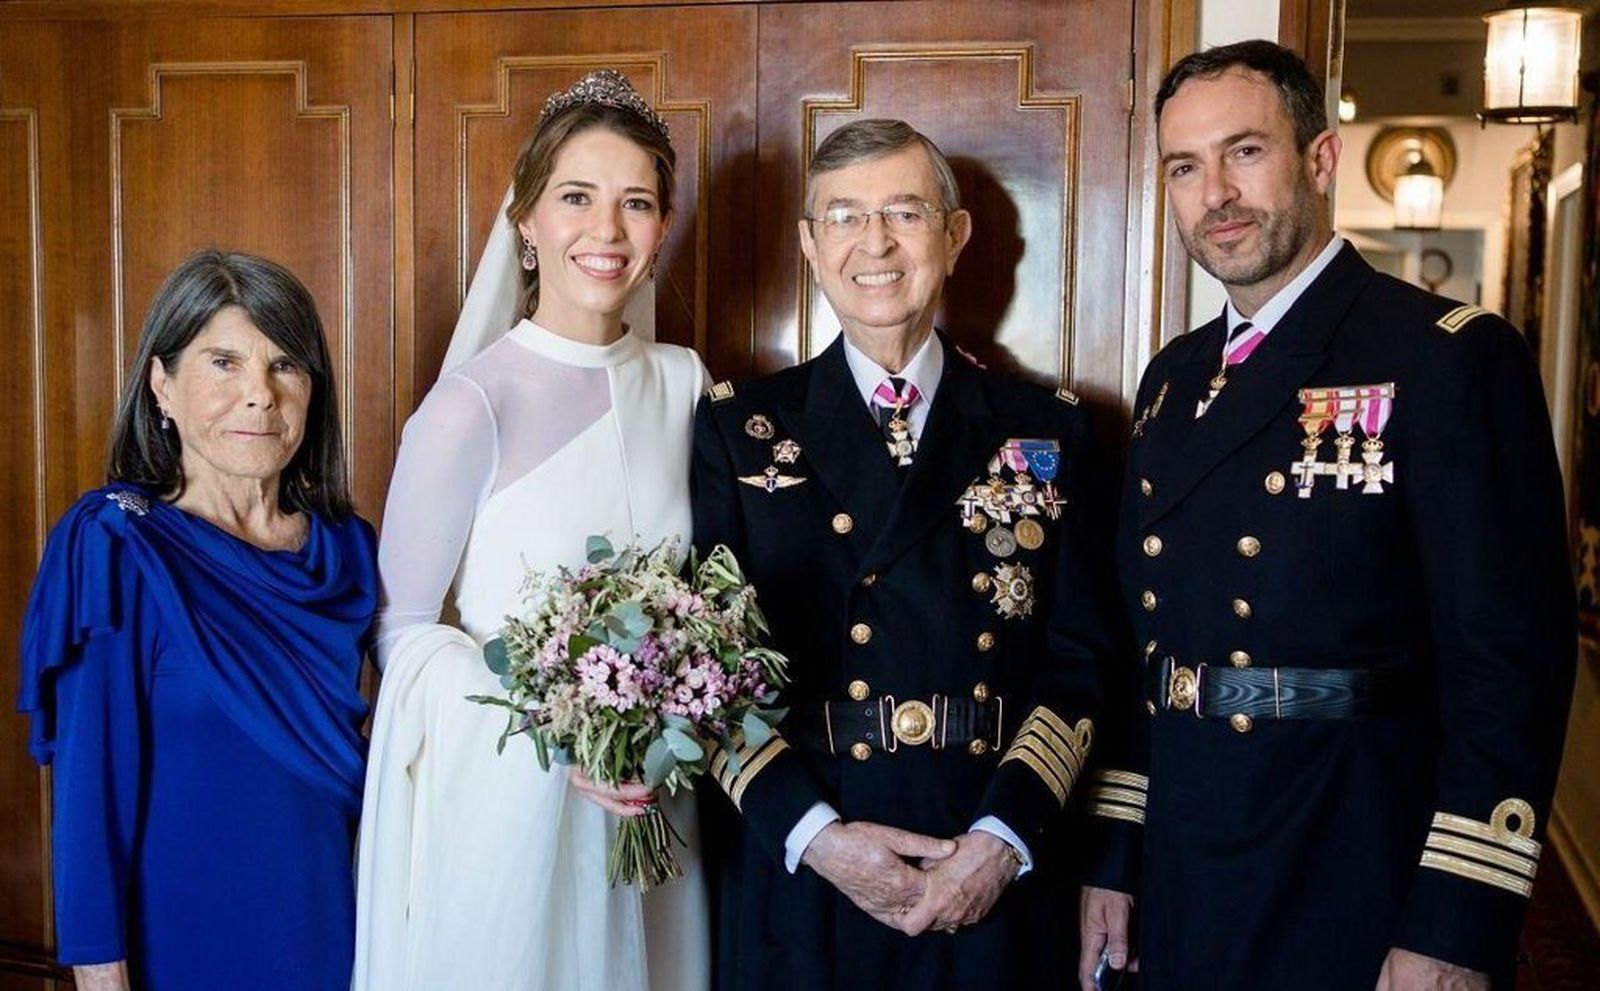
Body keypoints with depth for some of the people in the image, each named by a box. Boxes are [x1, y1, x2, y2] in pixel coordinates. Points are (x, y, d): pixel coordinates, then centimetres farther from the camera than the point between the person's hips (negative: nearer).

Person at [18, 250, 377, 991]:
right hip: (183, 931, -4)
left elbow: (345, 745, 8)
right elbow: (91, 783, -13)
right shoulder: (113, 546, -13)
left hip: (330, 923, 4)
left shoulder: (346, 547, -1)